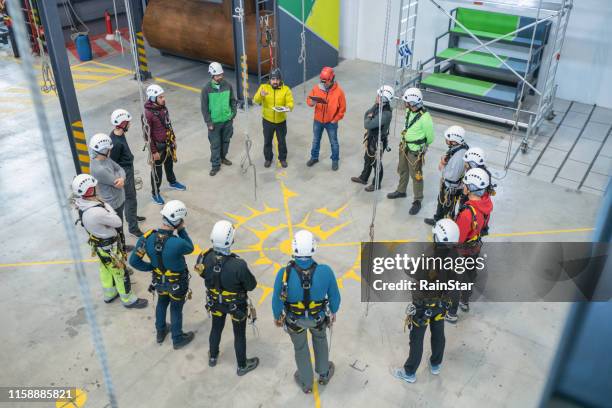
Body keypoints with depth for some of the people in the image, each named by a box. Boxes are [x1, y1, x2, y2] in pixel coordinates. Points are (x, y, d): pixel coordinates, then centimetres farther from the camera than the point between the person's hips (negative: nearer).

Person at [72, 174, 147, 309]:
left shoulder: (81, 204, -13)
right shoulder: (97, 212, -41)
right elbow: (118, 222, -25)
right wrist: (106, 205, -19)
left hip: (98, 244, 8)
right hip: (109, 247, -8)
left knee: (105, 270, 29)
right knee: (120, 273, 13)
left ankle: (109, 294, 51)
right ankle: (129, 300, 33)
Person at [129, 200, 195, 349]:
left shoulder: (147, 237, -25)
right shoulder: (178, 243, -40)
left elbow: (134, 261, -16)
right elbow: (190, 248, -15)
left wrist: (152, 266, -3)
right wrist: (182, 229, -17)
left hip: (159, 281, 5)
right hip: (177, 283, -4)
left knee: (161, 304, 31)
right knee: (176, 310, 21)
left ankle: (161, 332, 56)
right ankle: (178, 339, 45)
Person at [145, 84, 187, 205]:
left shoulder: (163, 107, -2)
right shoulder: (148, 113, -26)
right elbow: (148, 134, -21)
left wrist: (173, 139, 18)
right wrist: (154, 151, -17)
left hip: (168, 143, 7)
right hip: (158, 145, -7)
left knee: (169, 164, 28)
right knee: (157, 170, 7)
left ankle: (172, 182, 51)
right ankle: (155, 193, 23)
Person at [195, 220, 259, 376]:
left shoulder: (205, 257, -27)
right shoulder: (238, 265, -40)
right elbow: (251, 285, -22)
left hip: (215, 302, 4)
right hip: (236, 305, -4)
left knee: (216, 328, 31)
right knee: (239, 335, 22)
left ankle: (213, 357, 56)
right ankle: (242, 366, 45)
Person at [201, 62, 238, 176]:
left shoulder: (227, 85, -6)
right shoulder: (207, 89, -14)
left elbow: (233, 100, 7)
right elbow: (204, 107, -10)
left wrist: (233, 113, 1)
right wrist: (208, 122, -11)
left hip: (227, 120, 3)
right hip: (214, 122, -3)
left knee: (226, 141, 18)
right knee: (215, 144, 4)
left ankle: (223, 157, 41)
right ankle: (215, 165, 16)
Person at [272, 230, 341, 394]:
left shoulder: (284, 273, -35)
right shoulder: (325, 271, -32)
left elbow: (277, 300, -18)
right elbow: (334, 296, -14)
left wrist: (277, 316, 4)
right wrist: (333, 311, 8)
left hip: (294, 319, 0)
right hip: (318, 317, 1)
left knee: (300, 348, 28)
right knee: (319, 338, 34)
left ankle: (306, 383, 52)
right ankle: (324, 374, 56)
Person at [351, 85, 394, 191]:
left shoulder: (386, 114, -34)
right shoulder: (378, 105, -6)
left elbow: (368, 125, -34)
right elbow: (366, 114, 4)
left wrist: (368, 118, -14)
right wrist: (369, 117, -17)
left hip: (378, 141, -9)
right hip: (371, 138, 9)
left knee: (376, 163, 11)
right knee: (367, 159, 26)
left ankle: (376, 184, 31)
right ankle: (363, 178, 47)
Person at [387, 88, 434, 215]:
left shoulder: (424, 118, -29)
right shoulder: (409, 111, -6)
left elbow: (430, 137, -14)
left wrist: (421, 147, 4)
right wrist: (404, 143, 15)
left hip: (415, 152, -8)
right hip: (404, 147, 8)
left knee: (416, 176, 5)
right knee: (402, 171, 25)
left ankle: (417, 201, 21)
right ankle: (401, 191, 48)